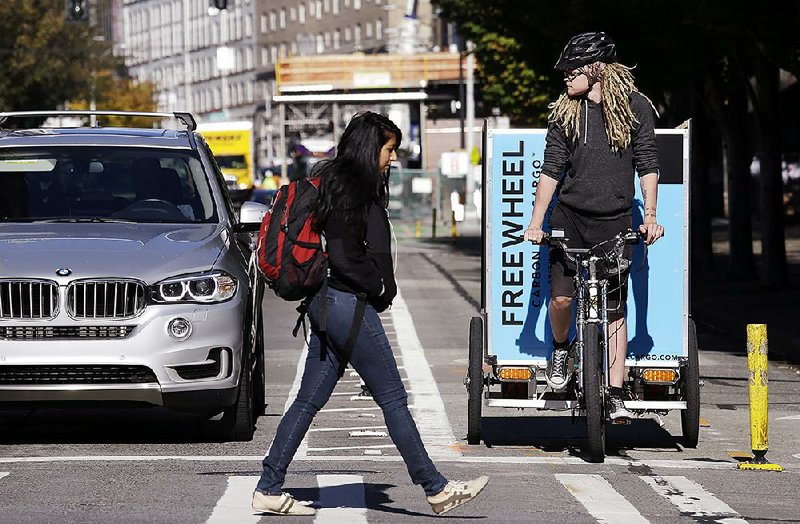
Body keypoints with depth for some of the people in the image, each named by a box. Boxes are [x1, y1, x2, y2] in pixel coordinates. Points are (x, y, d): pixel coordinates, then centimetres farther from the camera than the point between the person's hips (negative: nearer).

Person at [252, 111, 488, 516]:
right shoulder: (350, 189, -15)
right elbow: (344, 256, -21)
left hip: (327, 303, 10)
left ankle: (269, 489, 9)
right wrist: (377, 288, -9)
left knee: (309, 401, 9)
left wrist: (378, 288, 9)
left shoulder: (335, 181, 16)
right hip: (348, 305, -10)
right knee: (393, 398, -4)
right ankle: (436, 489, 1)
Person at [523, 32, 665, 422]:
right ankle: (560, 350, 21)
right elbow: (551, 170, 2)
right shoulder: (564, 112, 3)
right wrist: (535, 223, -5)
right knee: (561, 297, -11)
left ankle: (615, 396, 1)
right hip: (569, 218, 1)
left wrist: (650, 216, -10)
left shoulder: (635, 107, -1)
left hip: (614, 221, -1)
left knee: (614, 310, -2)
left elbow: (647, 165, 0)